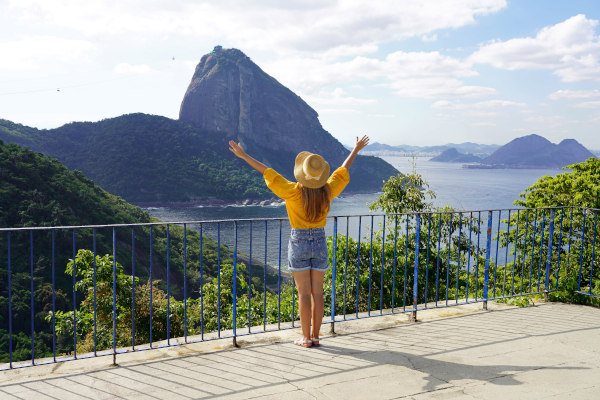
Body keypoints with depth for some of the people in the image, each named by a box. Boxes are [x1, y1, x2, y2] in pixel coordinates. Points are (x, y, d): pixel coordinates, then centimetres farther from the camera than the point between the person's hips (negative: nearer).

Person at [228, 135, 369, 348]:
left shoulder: (293, 192, -16)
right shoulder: (327, 191, -6)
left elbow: (267, 172, -11)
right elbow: (343, 170, 10)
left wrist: (244, 155, -4)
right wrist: (356, 150, 25)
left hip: (299, 243, -3)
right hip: (320, 243, 3)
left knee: (304, 292, 1)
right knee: (317, 292, 8)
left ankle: (306, 338, 6)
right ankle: (315, 336, 14)